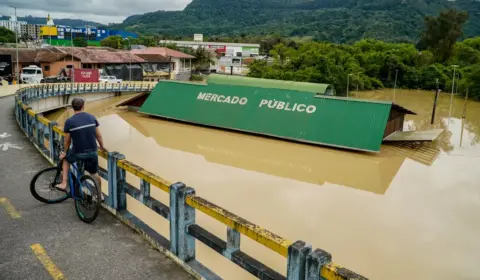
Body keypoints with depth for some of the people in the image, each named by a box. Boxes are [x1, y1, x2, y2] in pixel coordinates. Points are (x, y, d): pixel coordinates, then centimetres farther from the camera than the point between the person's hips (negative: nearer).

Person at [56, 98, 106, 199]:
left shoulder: (69, 121, -11)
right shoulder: (92, 118, -2)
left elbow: (67, 141, -3)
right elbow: (98, 135, 4)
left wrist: (65, 152, 14)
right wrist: (102, 147, 20)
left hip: (78, 153, -2)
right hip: (92, 152, 2)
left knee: (66, 158, 29)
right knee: (94, 173, 22)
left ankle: (64, 184, 25)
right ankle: (100, 194, 33)